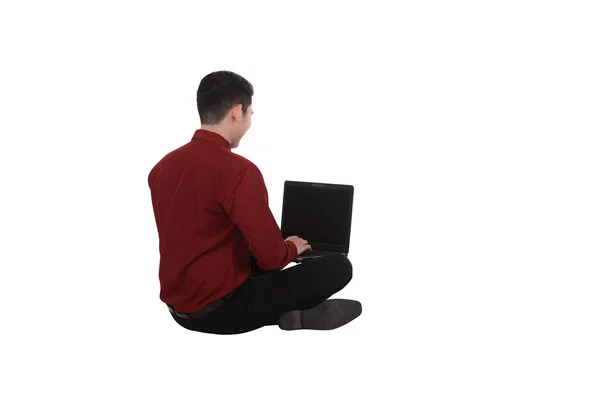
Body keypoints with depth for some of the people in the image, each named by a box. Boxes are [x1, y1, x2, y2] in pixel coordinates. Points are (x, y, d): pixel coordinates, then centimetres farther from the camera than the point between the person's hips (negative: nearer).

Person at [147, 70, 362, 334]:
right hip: (219, 309, -8)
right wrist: (292, 248, 6)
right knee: (338, 267, -4)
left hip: (179, 305, 8)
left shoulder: (162, 166, 4)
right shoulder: (238, 170, -21)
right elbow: (272, 257, -19)